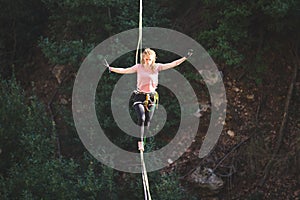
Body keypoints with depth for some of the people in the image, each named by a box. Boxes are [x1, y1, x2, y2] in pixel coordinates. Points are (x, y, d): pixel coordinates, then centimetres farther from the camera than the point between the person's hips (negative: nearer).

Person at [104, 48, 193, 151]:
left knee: (147, 122, 5)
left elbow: (172, 64, 1)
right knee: (141, 118, -21)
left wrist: (185, 58, -4)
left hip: (151, 97, 2)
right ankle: (140, 142, -16)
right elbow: (124, 71, -3)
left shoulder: (157, 67, 2)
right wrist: (110, 68, -13)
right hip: (139, 97, -2)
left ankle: (144, 141, 20)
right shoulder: (138, 67, 0)